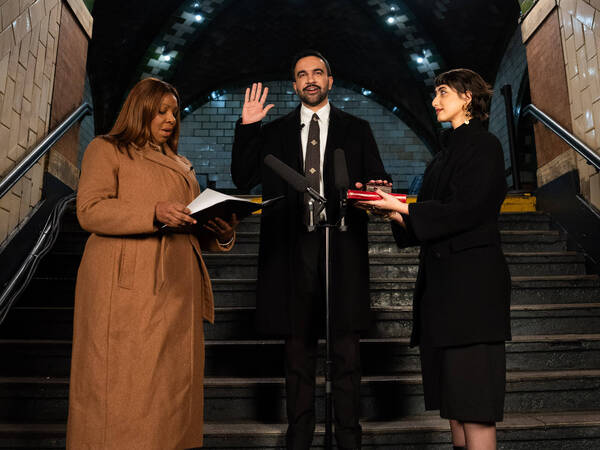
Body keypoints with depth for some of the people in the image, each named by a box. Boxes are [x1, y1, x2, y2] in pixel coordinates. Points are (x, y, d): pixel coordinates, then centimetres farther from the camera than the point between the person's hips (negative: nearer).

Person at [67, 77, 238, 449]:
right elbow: (90, 211, -7)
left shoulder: (181, 165, 26)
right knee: (124, 383, -5)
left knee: (172, 383, 5)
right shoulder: (107, 150, 9)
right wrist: (154, 213, -20)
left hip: (177, 289, 6)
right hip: (127, 288, -5)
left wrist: (222, 232, 2)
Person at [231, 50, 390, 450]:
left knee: (346, 345, 2)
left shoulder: (356, 129, 14)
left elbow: (379, 181, 8)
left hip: (342, 249, -1)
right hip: (294, 248, 1)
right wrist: (246, 127, -1)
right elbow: (244, 179, 6)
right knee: (299, 346, 8)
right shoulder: (275, 132, 15)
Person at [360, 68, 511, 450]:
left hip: (471, 277, -9)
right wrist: (393, 210, 5)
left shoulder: (483, 145, -5)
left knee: (472, 392, -7)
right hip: (442, 277, 9)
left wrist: (401, 207, -13)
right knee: (451, 389, 11)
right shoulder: (449, 150, 21)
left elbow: (466, 210, -16)